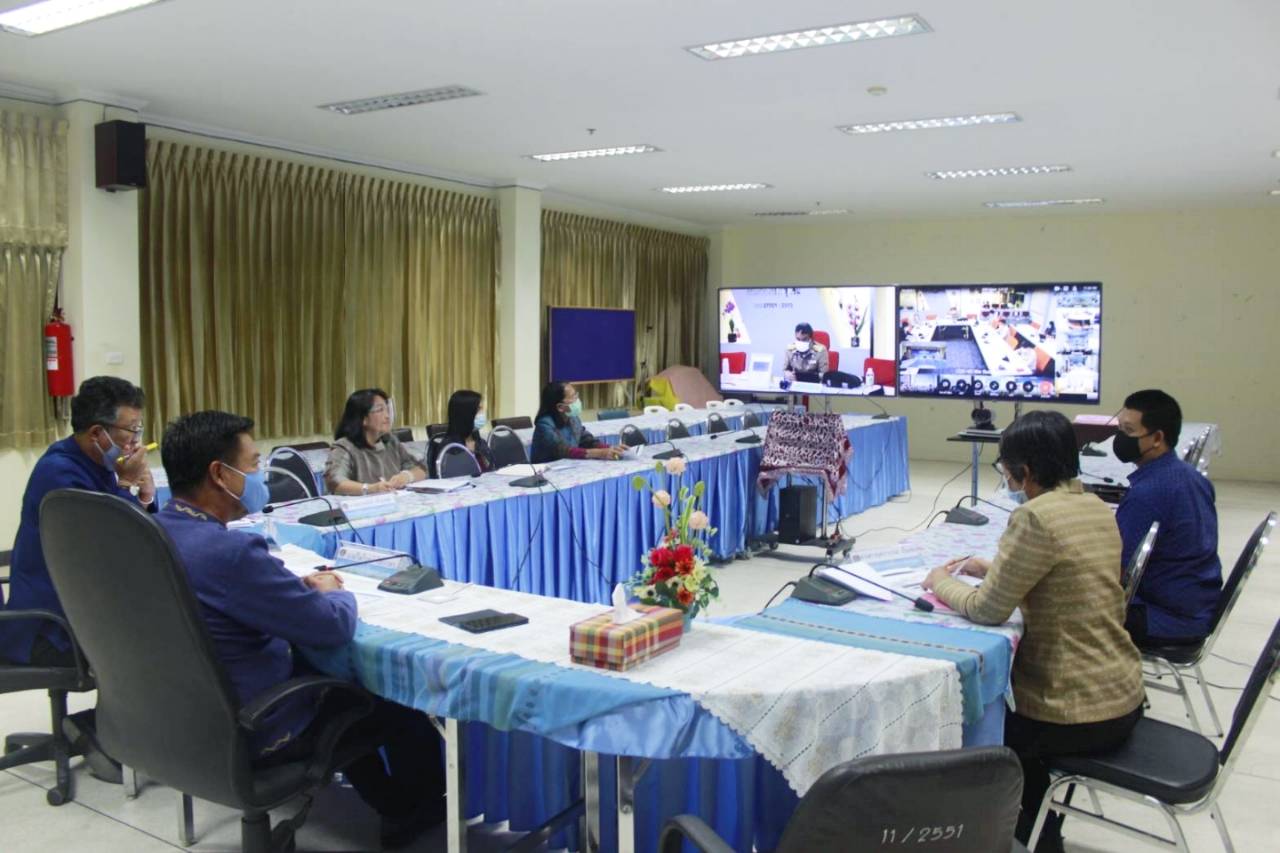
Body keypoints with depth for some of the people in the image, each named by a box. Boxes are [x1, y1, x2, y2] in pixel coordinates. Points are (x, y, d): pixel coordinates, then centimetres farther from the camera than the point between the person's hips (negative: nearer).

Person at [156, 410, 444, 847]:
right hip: (248, 732, -8)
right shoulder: (230, 549, -33)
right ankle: (423, 805, 40)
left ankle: (393, 805, 39)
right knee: (397, 694, 13)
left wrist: (300, 586, 1)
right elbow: (335, 626, -23)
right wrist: (334, 593, -1)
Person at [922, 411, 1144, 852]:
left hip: (1078, 712, -8)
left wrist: (941, 583, 1)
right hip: (1123, 697, 8)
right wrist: (991, 569, 14)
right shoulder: (1096, 508, 4)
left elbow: (987, 610, -17)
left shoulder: (1035, 517, -23)